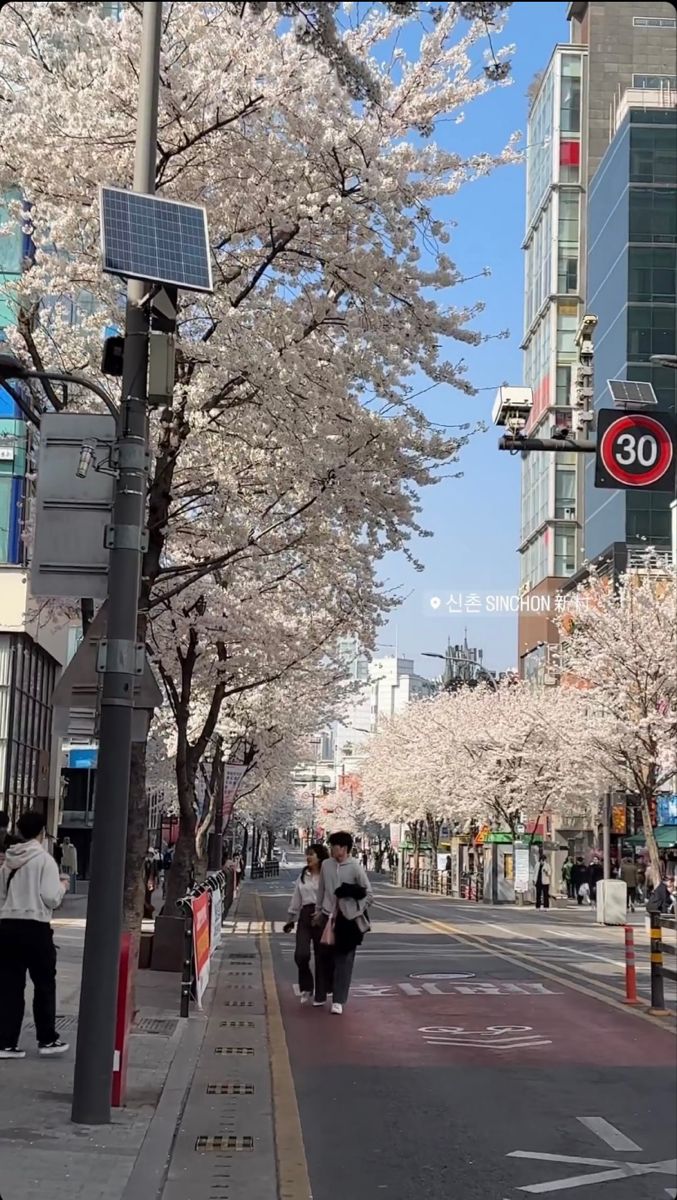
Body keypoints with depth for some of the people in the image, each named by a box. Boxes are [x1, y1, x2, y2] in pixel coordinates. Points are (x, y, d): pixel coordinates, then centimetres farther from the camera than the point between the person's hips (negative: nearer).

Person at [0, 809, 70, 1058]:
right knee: (44, 984, 9)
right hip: (35, 926, -5)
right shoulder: (44, 859, -10)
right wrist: (62, 886, 5)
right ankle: (47, 1040, 15)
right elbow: (51, 898, -14)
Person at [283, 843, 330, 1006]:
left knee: (322, 956, 3)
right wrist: (291, 920, 21)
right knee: (301, 954, -9)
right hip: (305, 916, 4)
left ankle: (320, 995, 15)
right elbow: (296, 899, 20)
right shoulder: (303, 876, 14)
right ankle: (306, 988, 15)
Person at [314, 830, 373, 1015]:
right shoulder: (326, 865, 2)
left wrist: (357, 911, -7)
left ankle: (339, 1001, -1)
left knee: (344, 959, -1)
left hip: (348, 917, -3)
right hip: (329, 916, 3)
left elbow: (369, 894, -4)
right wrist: (318, 911, 16)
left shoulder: (355, 867, -9)